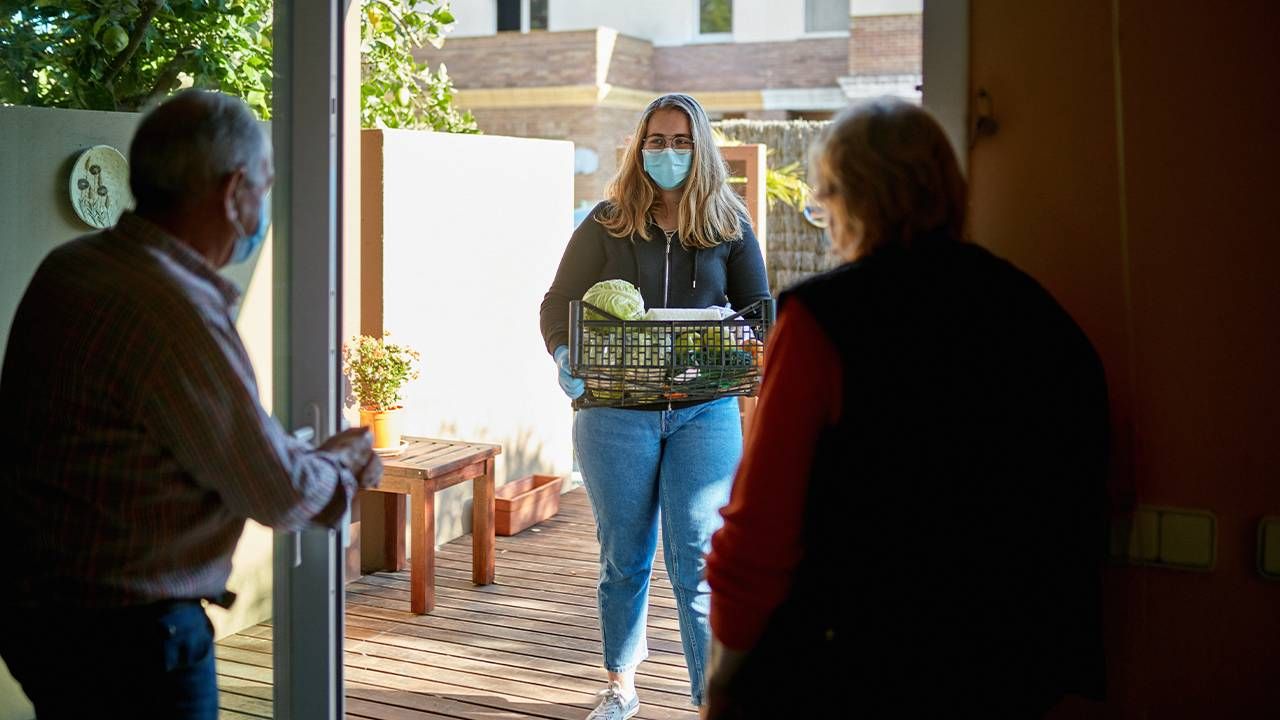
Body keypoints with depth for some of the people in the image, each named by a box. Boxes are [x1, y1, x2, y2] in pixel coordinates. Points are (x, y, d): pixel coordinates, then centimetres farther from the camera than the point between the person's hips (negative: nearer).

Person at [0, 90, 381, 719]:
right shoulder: (177, 312, -25)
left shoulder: (69, 266, 3)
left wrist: (320, 458, 13)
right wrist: (342, 464, 4)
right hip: (127, 636, -9)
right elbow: (282, 496, -17)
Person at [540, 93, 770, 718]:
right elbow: (558, 303, 7)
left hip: (705, 413, 0)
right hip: (617, 413, 1)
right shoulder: (606, 223, 4)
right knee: (623, 555, 13)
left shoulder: (728, 225, 6)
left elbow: (759, 308, 13)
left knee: (700, 558, -6)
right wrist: (565, 356, -12)